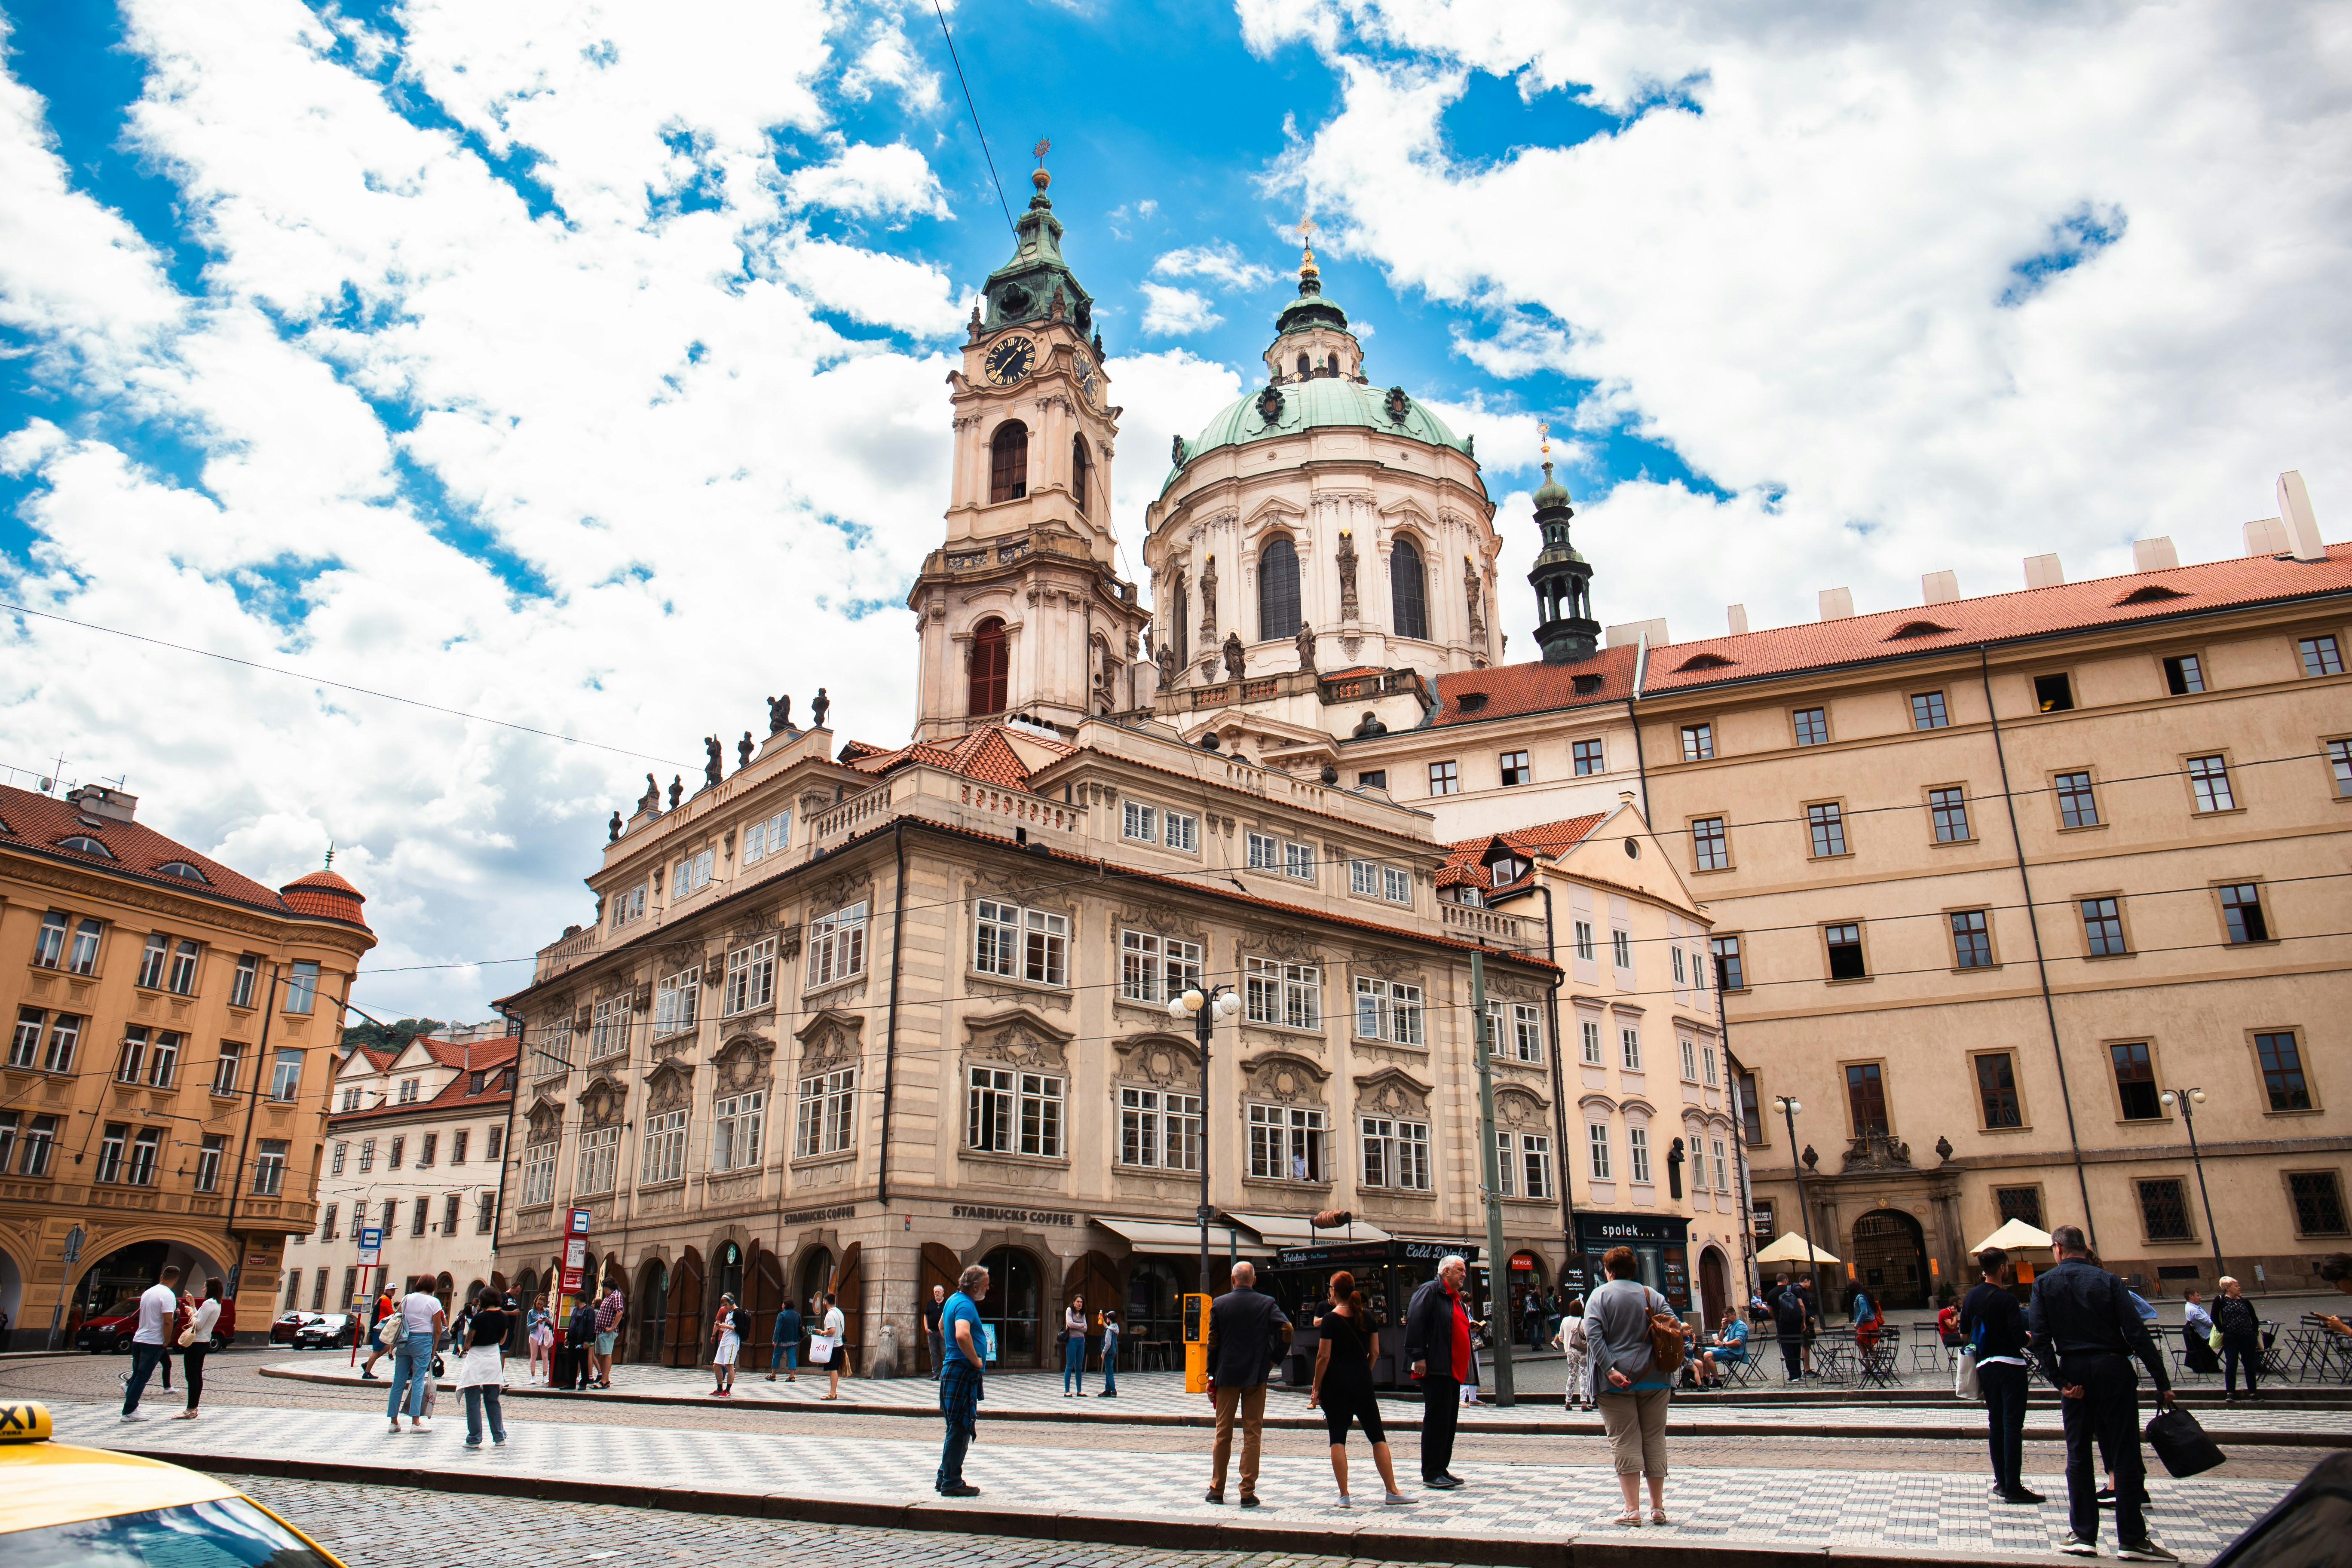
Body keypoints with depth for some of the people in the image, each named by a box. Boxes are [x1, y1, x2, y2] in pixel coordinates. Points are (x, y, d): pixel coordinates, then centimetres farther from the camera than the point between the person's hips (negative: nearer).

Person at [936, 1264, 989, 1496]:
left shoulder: (953, 1300, 13)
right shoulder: (965, 1305, -19)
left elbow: (942, 1326, 32)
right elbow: (962, 1336, -36)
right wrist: (976, 1361, -22)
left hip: (952, 1370, 11)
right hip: (963, 1372, -10)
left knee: (958, 1428, 17)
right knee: (960, 1429, -4)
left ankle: (946, 1478, 24)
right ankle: (952, 1483, 1)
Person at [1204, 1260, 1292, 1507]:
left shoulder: (1219, 1304, -1)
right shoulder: (1267, 1303, -2)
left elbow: (1213, 1342, -1)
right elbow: (1286, 1329, -14)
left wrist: (1212, 1375, 5)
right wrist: (1273, 1358, -2)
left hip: (1227, 1375, 1)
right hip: (1256, 1376, -1)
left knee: (1223, 1433, 11)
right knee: (1252, 1434, 3)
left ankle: (1217, 1490, 17)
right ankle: (1248, 1493, 2)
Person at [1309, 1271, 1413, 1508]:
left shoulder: (1331, 1319, -10)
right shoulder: (1367, 1317, 3)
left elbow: (1324, 1357, -11)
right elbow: (1375, 1351, 6)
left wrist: (1316, 1388, -3)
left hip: (1336, 1384, -3)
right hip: (1363, 1383, 4)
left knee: (1338, 1438, 2)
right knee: (1377, 1436, 10)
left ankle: (1344, 1496, 1)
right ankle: (1392, 1491, 10)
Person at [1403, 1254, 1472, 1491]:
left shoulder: (1457, 1298, 20)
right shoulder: (1430, 1291, -9)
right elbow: (1414, 1322, -18)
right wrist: (1418, 1356, -23)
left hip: (1454, 1371, 10)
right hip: (1435, 1370, -10)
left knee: (1449, 1420, 12)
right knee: (1436, 1420, -7)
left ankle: (1442, 1469, 20)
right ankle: (1431, 1474, -1)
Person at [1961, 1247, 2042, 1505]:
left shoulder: (1972, 1297, 6)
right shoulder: (2006, 1299, -14)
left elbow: (1964, 1335, 10)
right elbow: (2020, 1338, -19)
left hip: (1985, 1365, 6)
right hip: (2010, 1365, -6)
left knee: (1996, 1423, 14)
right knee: (2013, 1425, -4)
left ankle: (2001, 1481, 18)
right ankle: (2013, 1487, -4)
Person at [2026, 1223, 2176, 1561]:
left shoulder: (2044, 1284, 0)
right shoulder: (2108, 1281, -2)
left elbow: (2039, 1338, -8)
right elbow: (2137, 1333, -9)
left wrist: (2059, 1381, -5)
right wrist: (2163, 1382, -6)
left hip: (2074, 1372, 1)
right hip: (2113, 1368, -1)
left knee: (2078, 1455, 9)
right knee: (2124, 1454, 4)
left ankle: (2083, 1535, 11)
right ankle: (2132, 1539, 6)